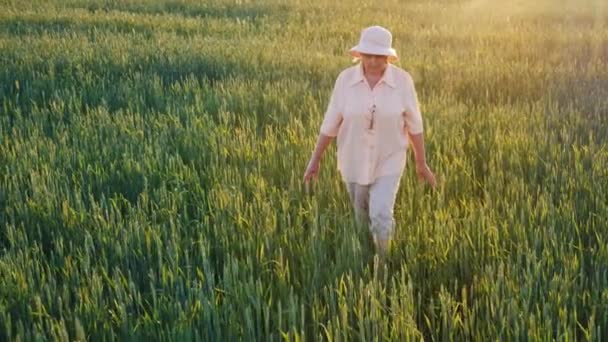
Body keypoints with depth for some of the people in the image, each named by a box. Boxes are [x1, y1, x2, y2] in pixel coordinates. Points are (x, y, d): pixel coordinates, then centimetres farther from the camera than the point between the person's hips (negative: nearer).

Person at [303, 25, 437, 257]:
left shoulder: (402, 80, -14)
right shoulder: (346, 79, -12)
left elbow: (413, 124, -6)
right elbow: (330, 122, -5)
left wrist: (421, 164, 0)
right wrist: (315, 160, -1)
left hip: (388, 162, -2)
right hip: (354, 161, 2)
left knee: (381, 216, -16)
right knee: (362, 219, 16)